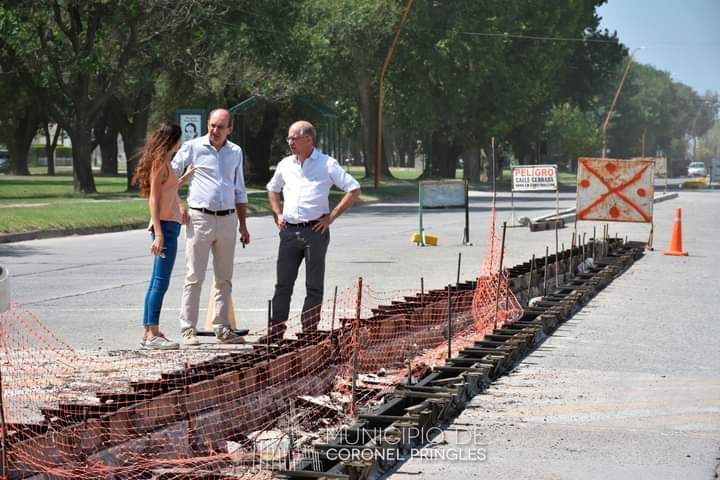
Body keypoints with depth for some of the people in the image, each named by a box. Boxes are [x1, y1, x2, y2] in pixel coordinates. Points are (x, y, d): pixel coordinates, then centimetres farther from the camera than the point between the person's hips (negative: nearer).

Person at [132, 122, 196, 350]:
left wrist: (185, 177, 37)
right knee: (160, 281, -10)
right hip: (165, 226, -10)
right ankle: (152, 335, -10)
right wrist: (158, 233, -22)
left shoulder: (164, 163, 17)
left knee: (158, 282, 10)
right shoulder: (159, 163, -11)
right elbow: (153, 199, -17)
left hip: (169, 225, 10)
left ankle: (150, 333, 13)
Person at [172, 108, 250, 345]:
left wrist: (243, 225, 16)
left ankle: (222, 328, 14)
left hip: (228, 219, 5)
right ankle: (188, 329, -3)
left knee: (225, 279, 8)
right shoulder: (193, 147, -1)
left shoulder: (236, 152, 12)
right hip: (200, 217, -4)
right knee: (195, 277, -5)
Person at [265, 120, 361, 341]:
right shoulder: (285, 165, 12)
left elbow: (354, 190, -5)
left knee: (314, 286, 1)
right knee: (283, 284, 4)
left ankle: (309, 333, 6)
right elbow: (272, 189, 30)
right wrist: (277, 214, 15)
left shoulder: (327, 164, -3)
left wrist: (331, 217, -8)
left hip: (315, 231, -4)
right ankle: (275, 333, 7)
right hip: (289, 230, 4)